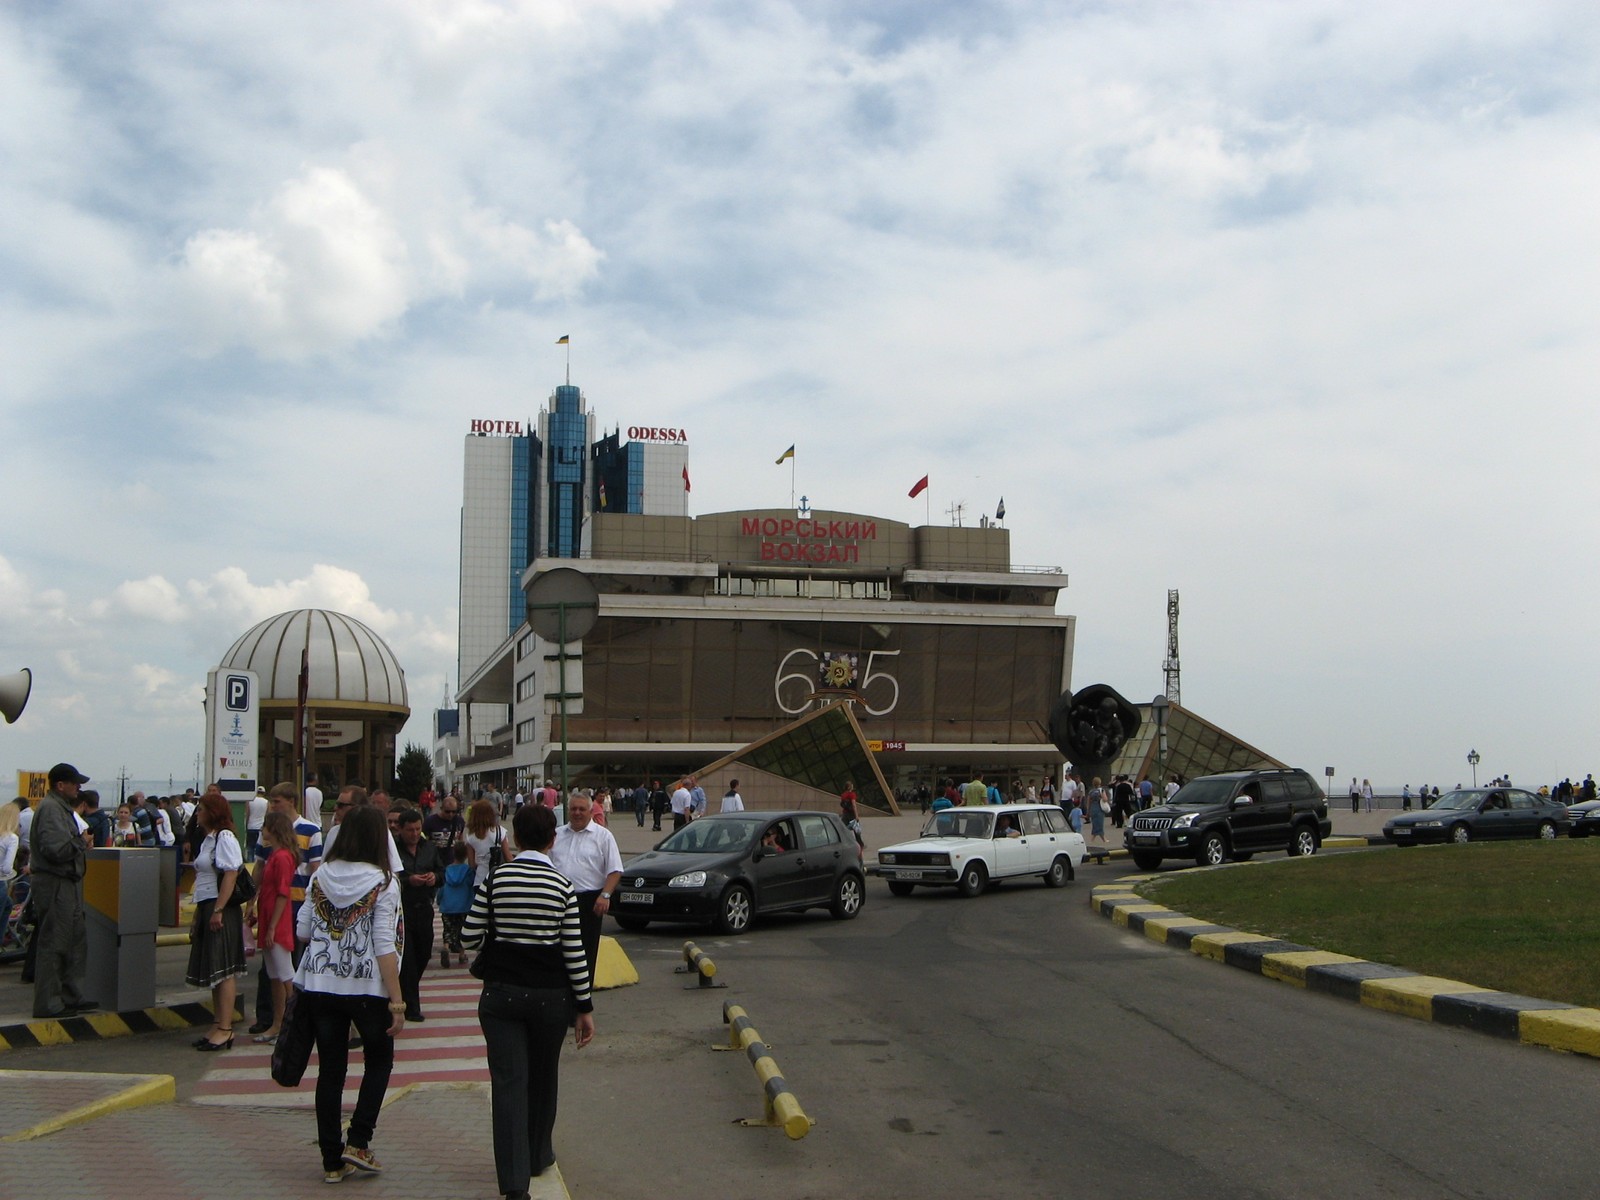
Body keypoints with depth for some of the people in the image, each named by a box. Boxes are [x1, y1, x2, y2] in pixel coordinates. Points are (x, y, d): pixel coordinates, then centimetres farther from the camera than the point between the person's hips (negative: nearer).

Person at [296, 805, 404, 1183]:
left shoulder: (320, 877, 2)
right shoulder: (383, 883, -11)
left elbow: (302, 932, 8)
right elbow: (385, 947, -15)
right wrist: (397, 1003, -12)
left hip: (319, 985, 4)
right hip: (365, 988, -4)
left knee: (330, 1070, 10)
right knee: (379, 1059, 17)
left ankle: (332, 1159, 15)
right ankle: (358, 1142, 8)